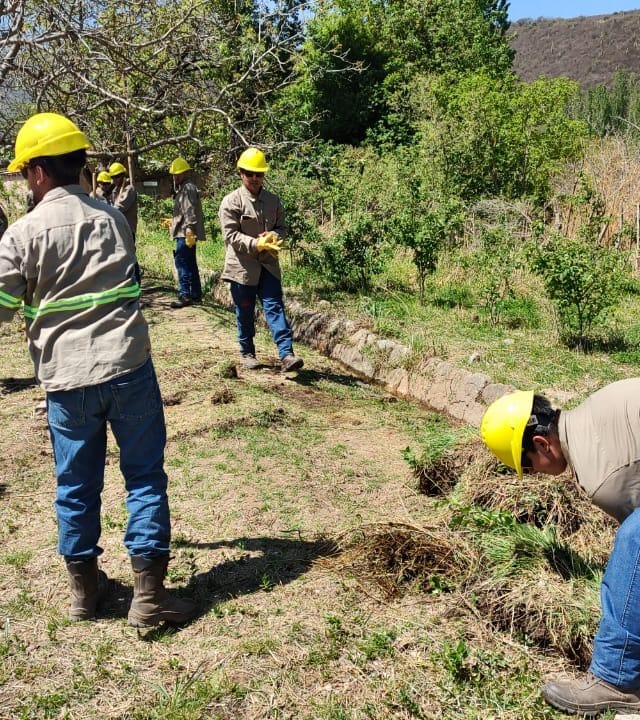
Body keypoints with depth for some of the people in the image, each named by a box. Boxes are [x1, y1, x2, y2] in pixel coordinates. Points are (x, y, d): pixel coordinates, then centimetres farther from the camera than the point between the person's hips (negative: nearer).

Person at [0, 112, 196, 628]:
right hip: (129, 366, 1)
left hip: (67, 377, -1)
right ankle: (149, 595, 9)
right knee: (145, 475, 7)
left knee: (76, 485, 13)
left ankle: (84, 590, 28)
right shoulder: (114, 218, 8)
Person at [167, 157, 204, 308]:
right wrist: (173, 222, 32)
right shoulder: (183, 188, 21)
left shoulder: (188, 188, -11)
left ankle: (185, 295, -14)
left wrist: (189, 228, -29)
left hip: (186, 233, -11)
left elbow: (190, 210, -22)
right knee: (190, 264, 14)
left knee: (182, 263, -13)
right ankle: (196, 294, 20)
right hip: (185, 232, 11)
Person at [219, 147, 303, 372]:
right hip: (242, 266, -3)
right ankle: (247, 352, 26)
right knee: (245, 312, 9)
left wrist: (273, 236, -13)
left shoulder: (273, 200, 8)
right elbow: (231, 235, -13)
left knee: (275, 306, -7)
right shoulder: (231, 202, -6)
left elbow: (282, 227, 11)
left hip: (268, 265, 3)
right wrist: (257, 244, -25)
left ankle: (286, 355, -13)